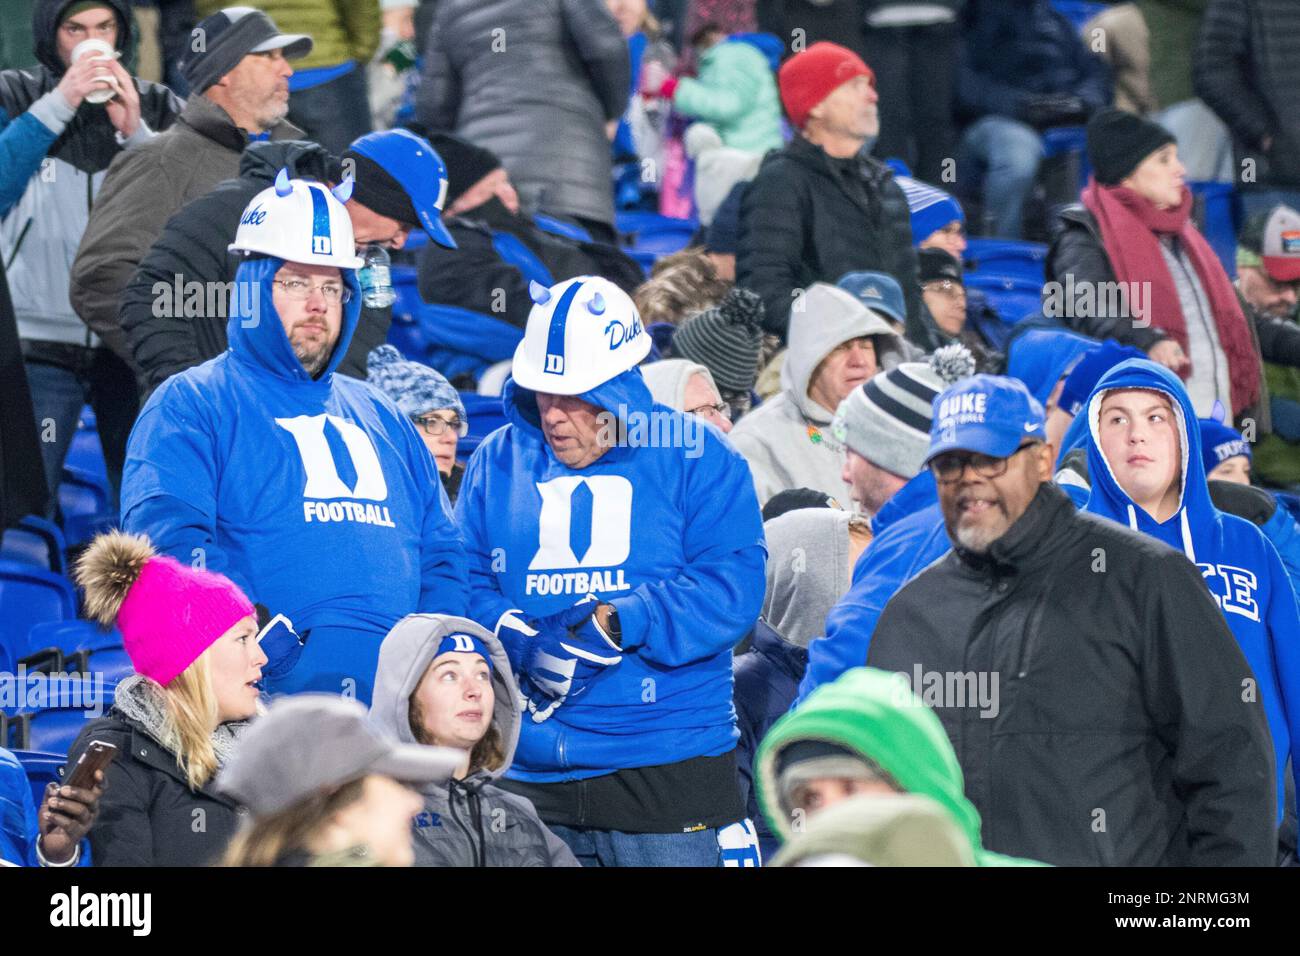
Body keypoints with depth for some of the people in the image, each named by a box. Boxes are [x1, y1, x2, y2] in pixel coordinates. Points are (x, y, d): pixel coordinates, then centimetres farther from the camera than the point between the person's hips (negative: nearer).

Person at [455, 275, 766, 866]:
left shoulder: (695, 458, 1)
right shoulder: (497, 463, 12)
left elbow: (731, 587, -11)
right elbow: (465, 587, 5)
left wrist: (611, 626, -21)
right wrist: (521, 644, -16)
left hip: (668, 767, -3)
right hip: (527, 769, 3)